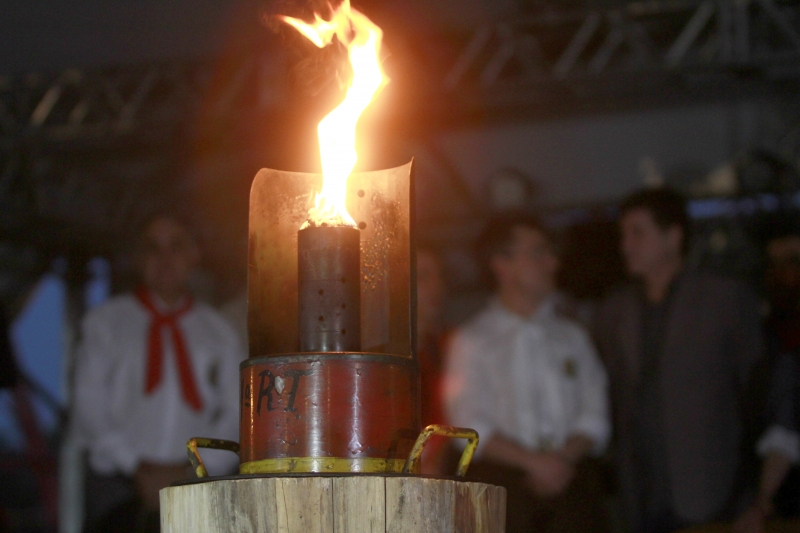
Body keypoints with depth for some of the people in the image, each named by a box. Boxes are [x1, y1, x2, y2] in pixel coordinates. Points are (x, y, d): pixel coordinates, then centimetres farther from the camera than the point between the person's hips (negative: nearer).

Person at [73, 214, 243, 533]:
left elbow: (235, 418, 12)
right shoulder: (105, 323, 11)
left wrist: (192, 470, -4)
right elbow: (88, 409, 4)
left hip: (194, 486, 1)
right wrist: (137, 468, -7)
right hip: (117, 486, -1)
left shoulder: (218, 334, 16)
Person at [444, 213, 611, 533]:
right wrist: (533, 461, -12)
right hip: (502, 482, -3)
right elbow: (470, 428, -2)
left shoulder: (572, 337, 18)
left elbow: (595, 419, 12)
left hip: (570, 480, 3)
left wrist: (564, 457, -7)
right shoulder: (472, 341, 7)